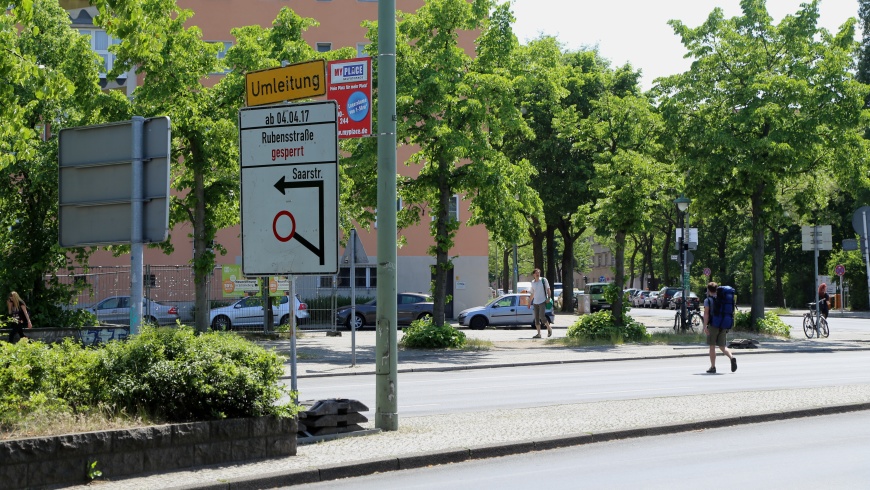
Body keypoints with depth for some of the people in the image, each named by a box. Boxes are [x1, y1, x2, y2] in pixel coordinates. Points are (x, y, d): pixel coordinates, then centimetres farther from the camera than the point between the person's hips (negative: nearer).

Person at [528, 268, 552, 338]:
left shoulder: (543, 280, -1)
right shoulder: (532, 282, 12)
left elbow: (548, 289, 0)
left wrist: (549, 298, -12)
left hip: (542, 302, -5)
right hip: (535, 303, 5)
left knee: (542, 316, -16)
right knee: (536, 319, 2)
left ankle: (549, 328, 5)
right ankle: (539, 334, 6)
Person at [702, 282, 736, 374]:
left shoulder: (708, 300, -3)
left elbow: (706, 314, -12)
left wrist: (705, 326, -15)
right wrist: (726, 328, 23)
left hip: (713, 325, -5)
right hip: (723, 326, 5)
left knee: (712, 346, 2)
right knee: (722, 346, 11)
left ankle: (713, 367, 3)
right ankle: (732, 357, -14)